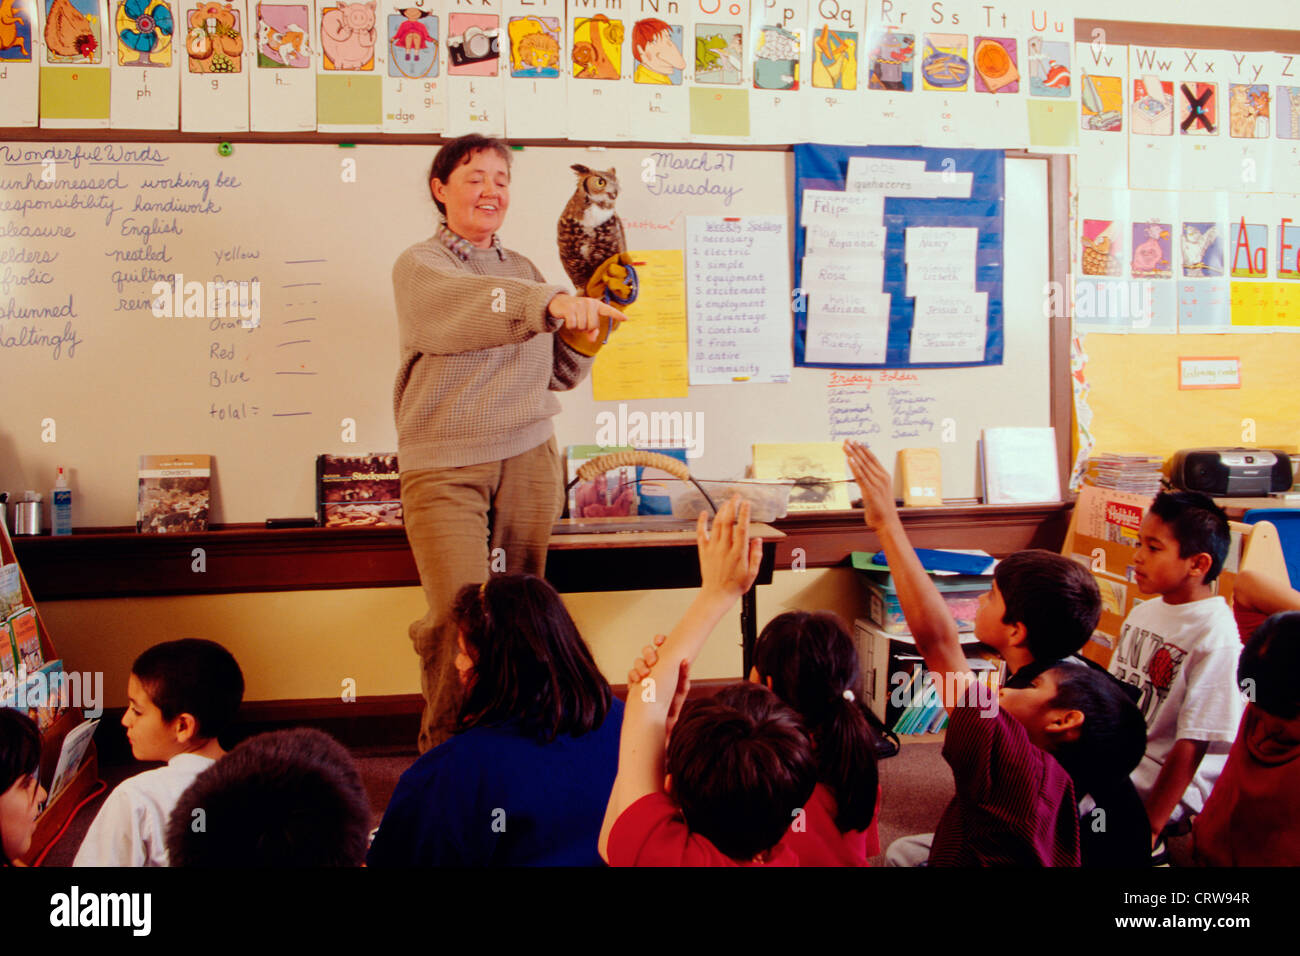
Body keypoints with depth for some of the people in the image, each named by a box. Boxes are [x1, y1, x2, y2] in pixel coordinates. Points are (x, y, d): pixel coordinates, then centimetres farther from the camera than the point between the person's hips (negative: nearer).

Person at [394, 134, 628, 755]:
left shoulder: (523, 270, 17)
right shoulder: (419, 266, -1)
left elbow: (558, 374, 20)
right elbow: (471, 308, -26)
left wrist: (590, 320, 4)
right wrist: (555, 302, -41)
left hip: (528, 458, 5)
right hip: (444, 464, -5)